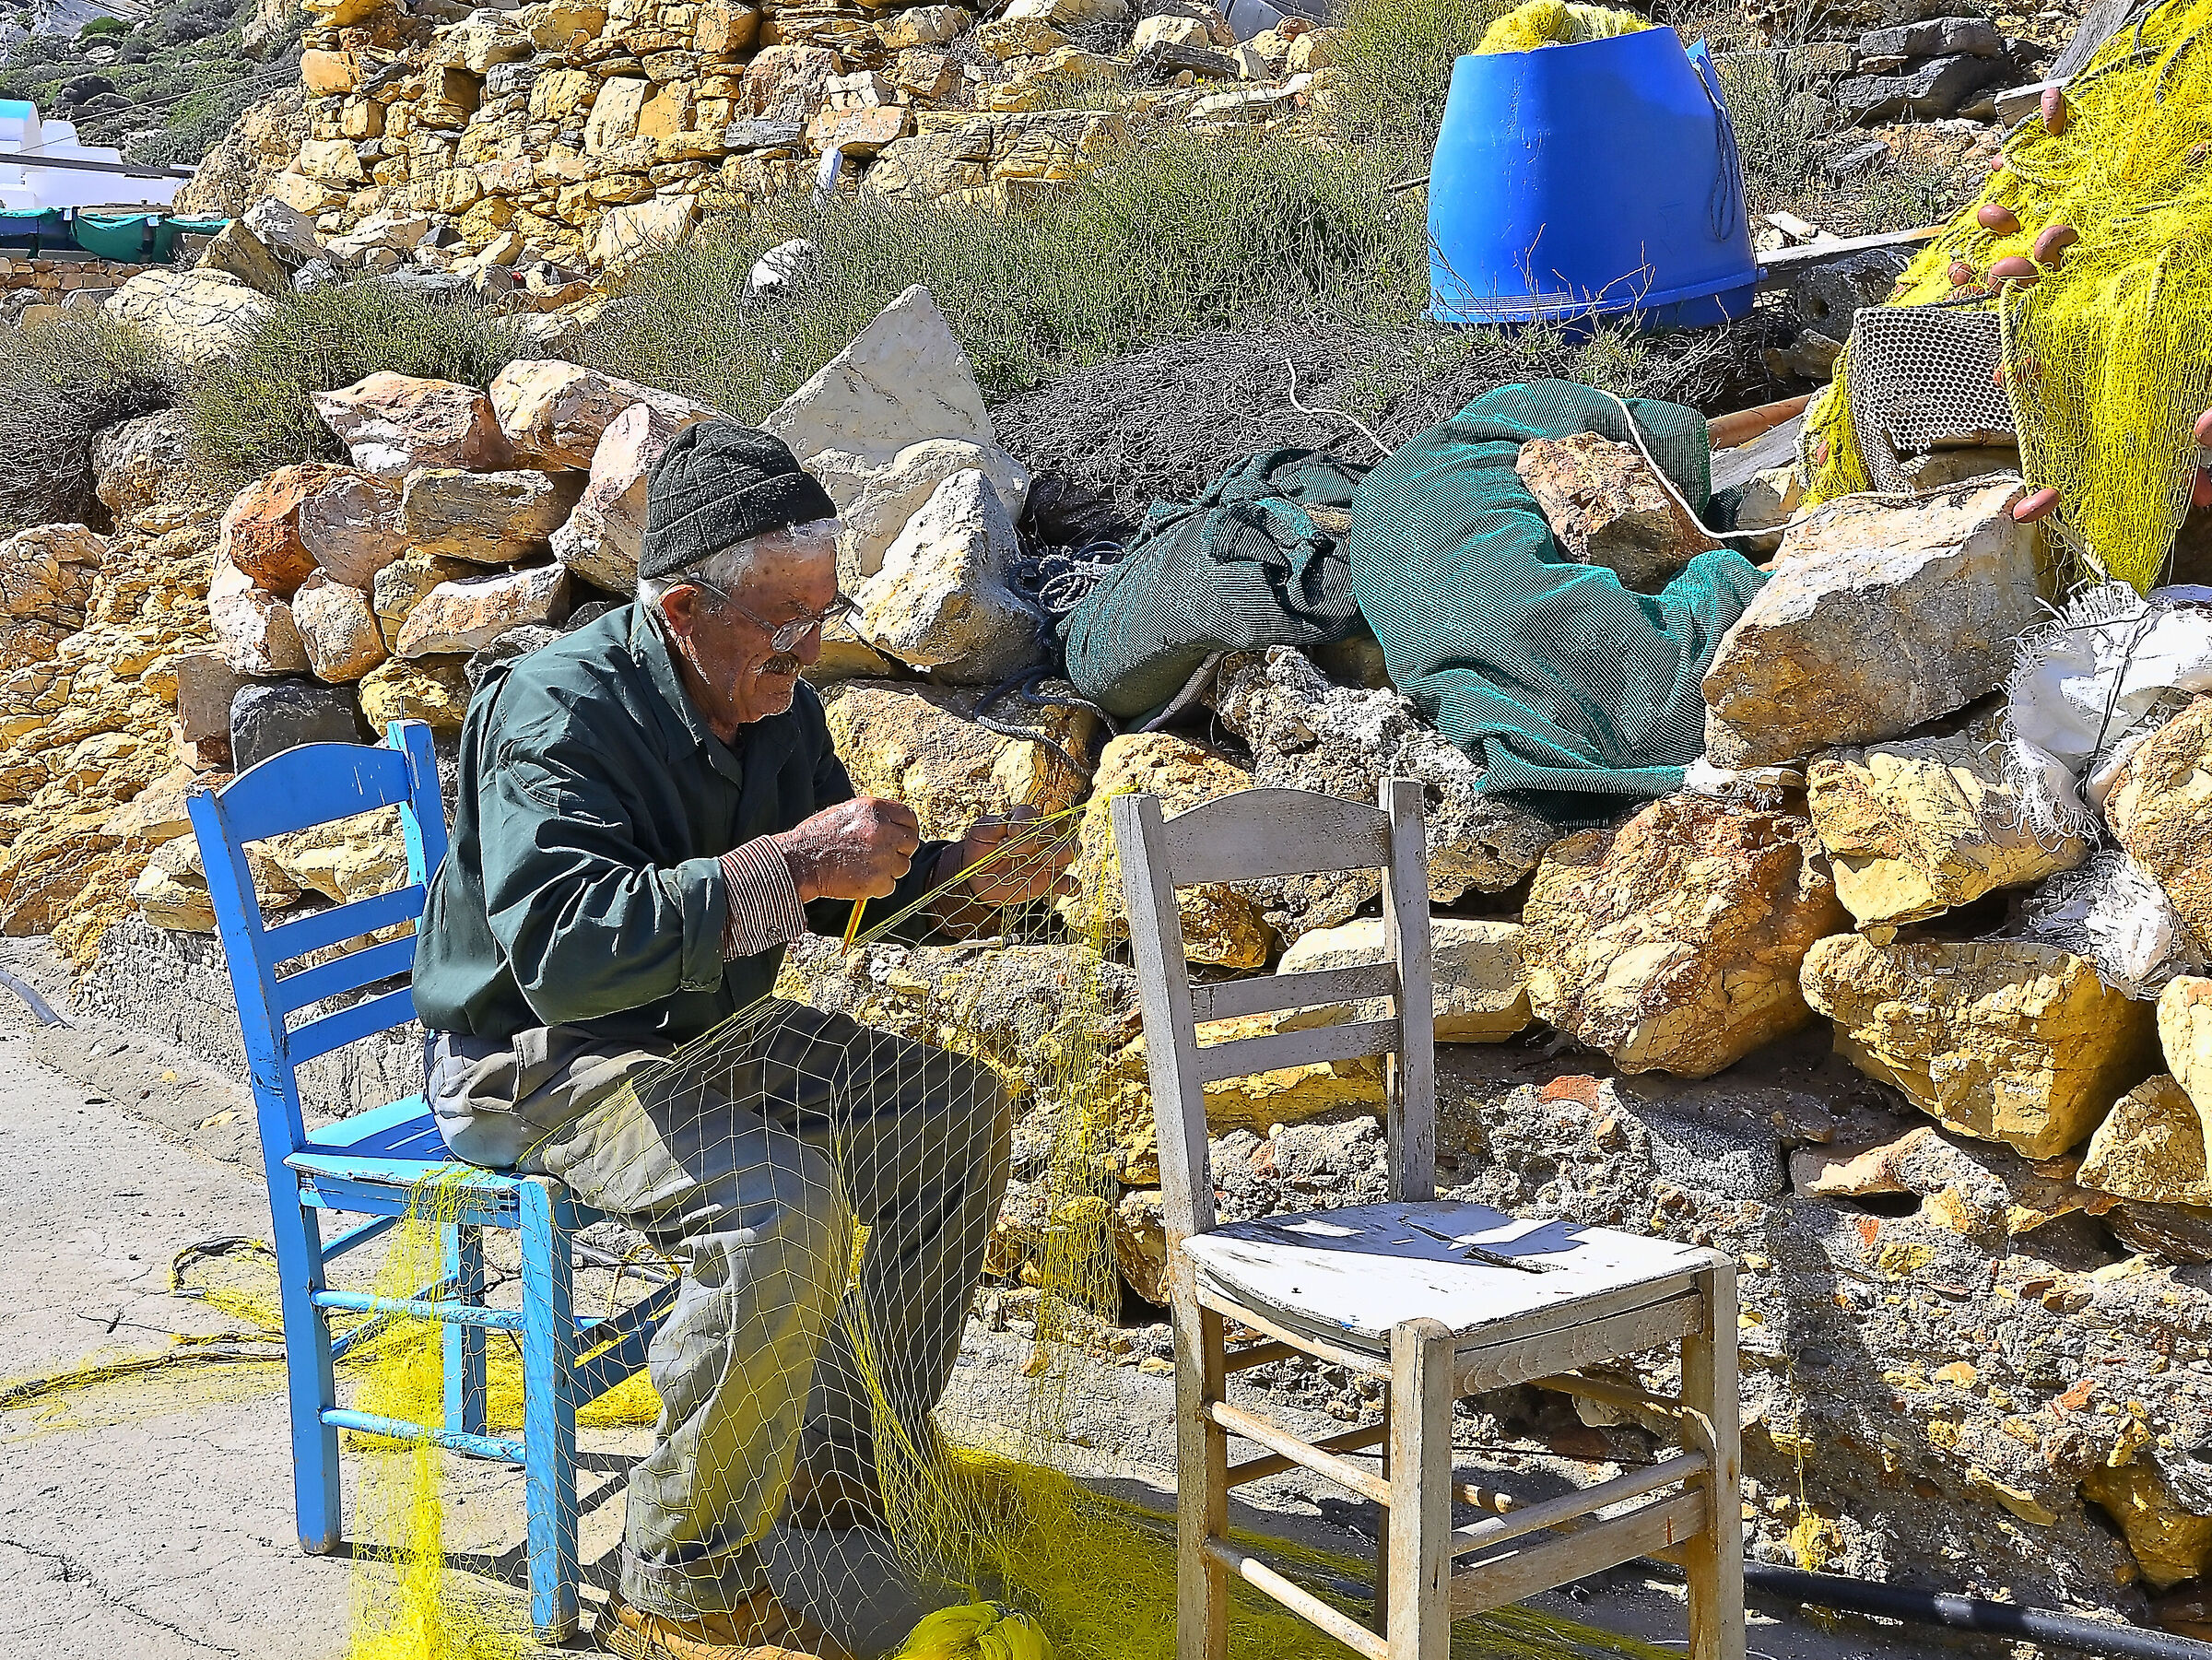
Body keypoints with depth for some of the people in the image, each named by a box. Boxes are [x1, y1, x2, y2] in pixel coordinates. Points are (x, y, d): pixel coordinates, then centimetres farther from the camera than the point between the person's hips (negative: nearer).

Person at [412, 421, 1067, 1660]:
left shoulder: (777, 705, 0)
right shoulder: (557, 712, -26)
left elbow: (833, 893, 14)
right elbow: (563, 950, -39)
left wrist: (956, 878, -8)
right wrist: (787, 864, -40)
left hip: (708, 1031, 9)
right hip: (536, 1063, -9)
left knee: (958, 1108, 6)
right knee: (779, 1200, -32)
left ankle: (851, 1460, 15)